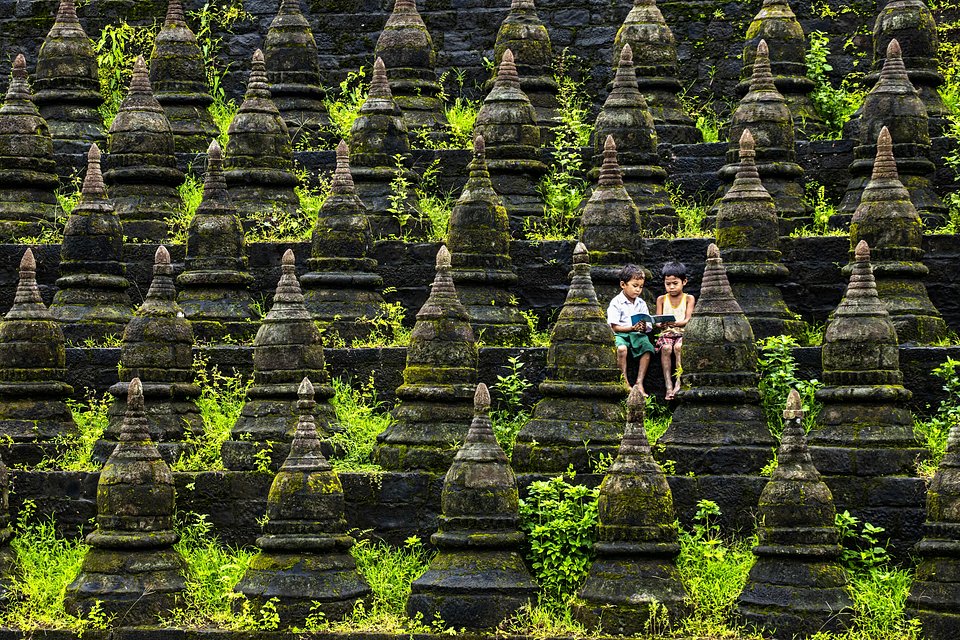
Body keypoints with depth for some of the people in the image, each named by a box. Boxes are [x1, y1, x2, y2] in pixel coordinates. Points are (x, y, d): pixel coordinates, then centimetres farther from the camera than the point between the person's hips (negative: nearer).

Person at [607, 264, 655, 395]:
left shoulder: (641, 303, 13)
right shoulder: (616, 303, -2)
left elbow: (648, 326, 9)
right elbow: (614, 327, -9)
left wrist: (644, 328, -16)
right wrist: (632, 328, -20)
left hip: (637, 334, 4)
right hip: (620, 334, -4)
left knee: (647, 348, -28)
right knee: (621, 348, -37)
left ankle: (639, 383, -25)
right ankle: (625, 381, -26)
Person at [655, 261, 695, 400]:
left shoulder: (689, 299, 6)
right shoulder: (661, 299, 13)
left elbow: (687, 320, -7)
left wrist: (676, 323, -27)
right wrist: (661, 324, -19)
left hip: (683, 332, -1)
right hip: (666, 332, 1)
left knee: (678, 347, -35)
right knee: (666, 348, -32)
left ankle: (679, 382, -35)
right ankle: (669, 386, -37)